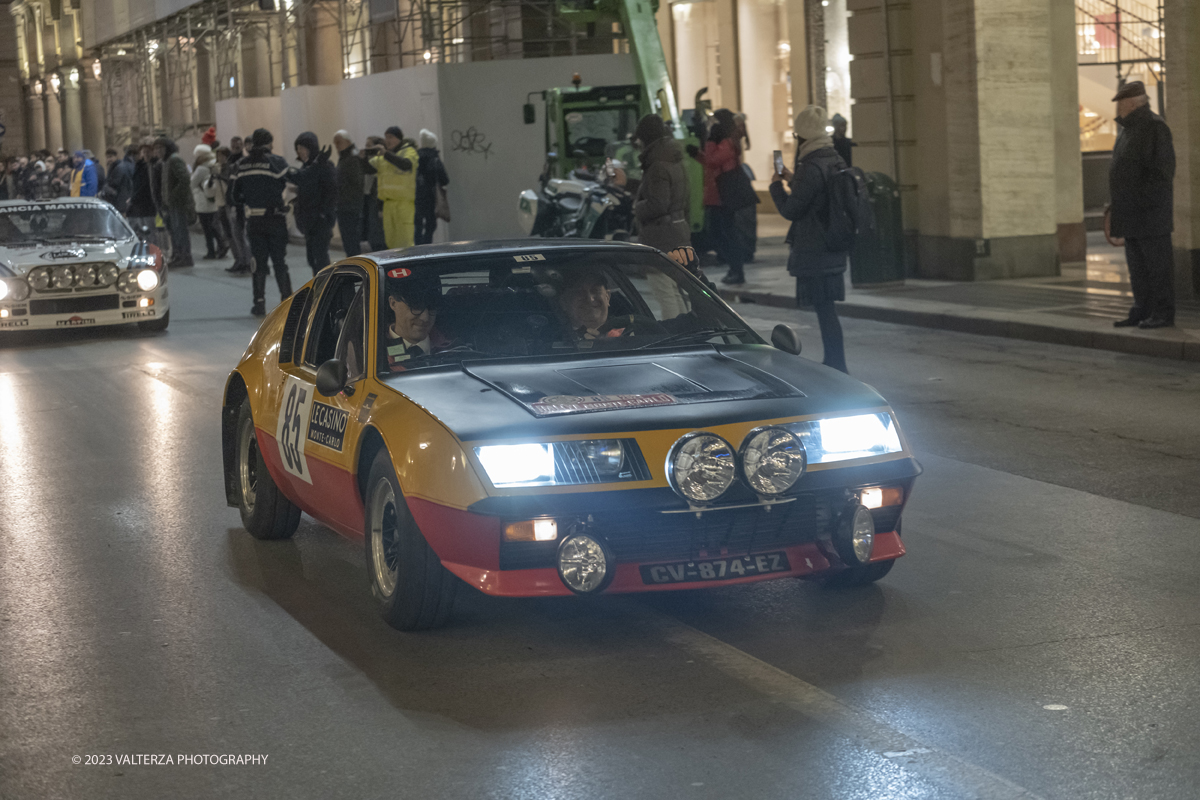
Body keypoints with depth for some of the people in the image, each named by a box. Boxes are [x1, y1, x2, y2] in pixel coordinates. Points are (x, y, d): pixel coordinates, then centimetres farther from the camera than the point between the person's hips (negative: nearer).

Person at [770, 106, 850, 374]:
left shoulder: (811, 168, -19)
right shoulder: (836, 161, 9)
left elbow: (790, 210, -16)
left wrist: (776, 186, 1)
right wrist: (793, 180, 24)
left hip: (813, 251, -9)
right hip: (834, 248, 9)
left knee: (824, 309, -4)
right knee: (826, 308, 17)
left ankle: (837, 365, -2)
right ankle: (833, 362, 25)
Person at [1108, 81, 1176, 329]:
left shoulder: (1154, 127, -12)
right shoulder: (1129, 129, 17)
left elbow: (1162, 169, -17)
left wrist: (1151, 205, -21)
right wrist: (1119, 211, 18)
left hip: (1150, 213, -9)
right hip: (1131, 214, 9)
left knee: (1157, 262, -4)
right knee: (1137, 265, 11)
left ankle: (1163, 314, -1)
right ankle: (1142, 311, 16)